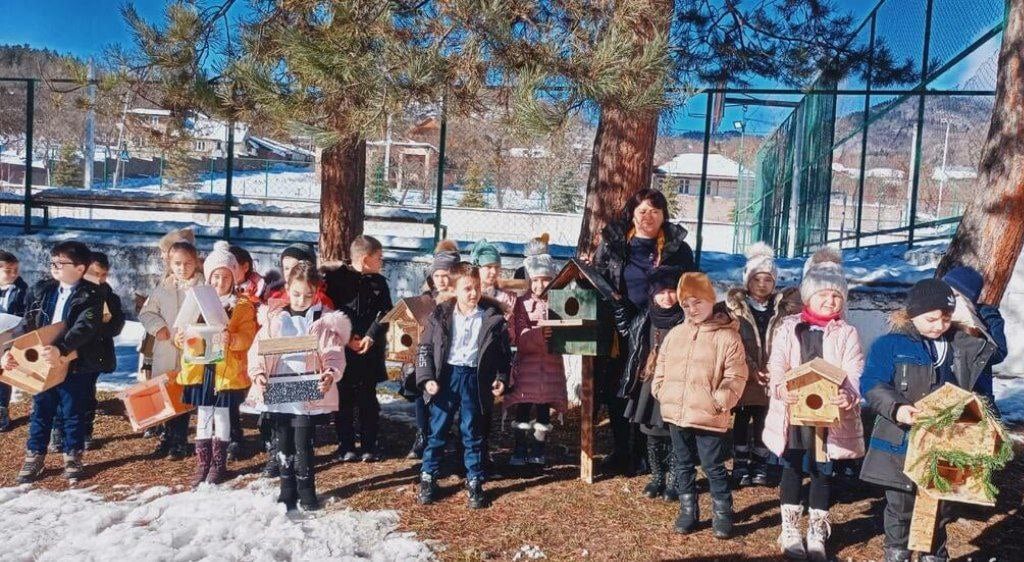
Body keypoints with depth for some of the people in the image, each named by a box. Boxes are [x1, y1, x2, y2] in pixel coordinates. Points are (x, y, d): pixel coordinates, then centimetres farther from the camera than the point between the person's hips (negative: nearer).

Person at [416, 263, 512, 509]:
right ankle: (428, 478, 21)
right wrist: (426, 378, -8)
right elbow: (425, 348, 2)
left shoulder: (492, 316, 0)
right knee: (438, 429, 7)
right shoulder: (441, 314, -1)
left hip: (475, 378, 0)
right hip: (446, 375, 0)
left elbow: (504, 350, 8)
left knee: (473, 433, 9)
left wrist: (501, 377, -1)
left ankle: (474, 482, 20)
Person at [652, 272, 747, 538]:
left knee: (714, 467, 5)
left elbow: (735, 377, -10)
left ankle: (722, 514, 23)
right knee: (684, 466, 16)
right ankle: (688, 510, 30)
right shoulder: (675, 334, 8)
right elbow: (661, 368, 16)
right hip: (676, 414, 5)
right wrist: (662, 393, 4)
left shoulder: (727, 336, -8)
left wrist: (720, 401, -17)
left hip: (709, 416, -5)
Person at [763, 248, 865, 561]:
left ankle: (816, 534, 25)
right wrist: (781, 388, -28)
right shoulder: (789, 328, 2)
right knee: (792, 469, 9)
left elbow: (854, 374, -8)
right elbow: (777, 365, -6)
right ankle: (790, 531, 24)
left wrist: (849, 397, -29)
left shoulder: (847, 333, 2)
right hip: (793, 411, 0)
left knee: (824, 473, 10)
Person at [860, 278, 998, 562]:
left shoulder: (966, 348, 7)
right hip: (900, 445, -3)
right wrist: (896, 408, -31)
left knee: (939, 511, 16)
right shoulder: (890, 344, -6)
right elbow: (871, 384, -15)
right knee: (900, 509, 7)